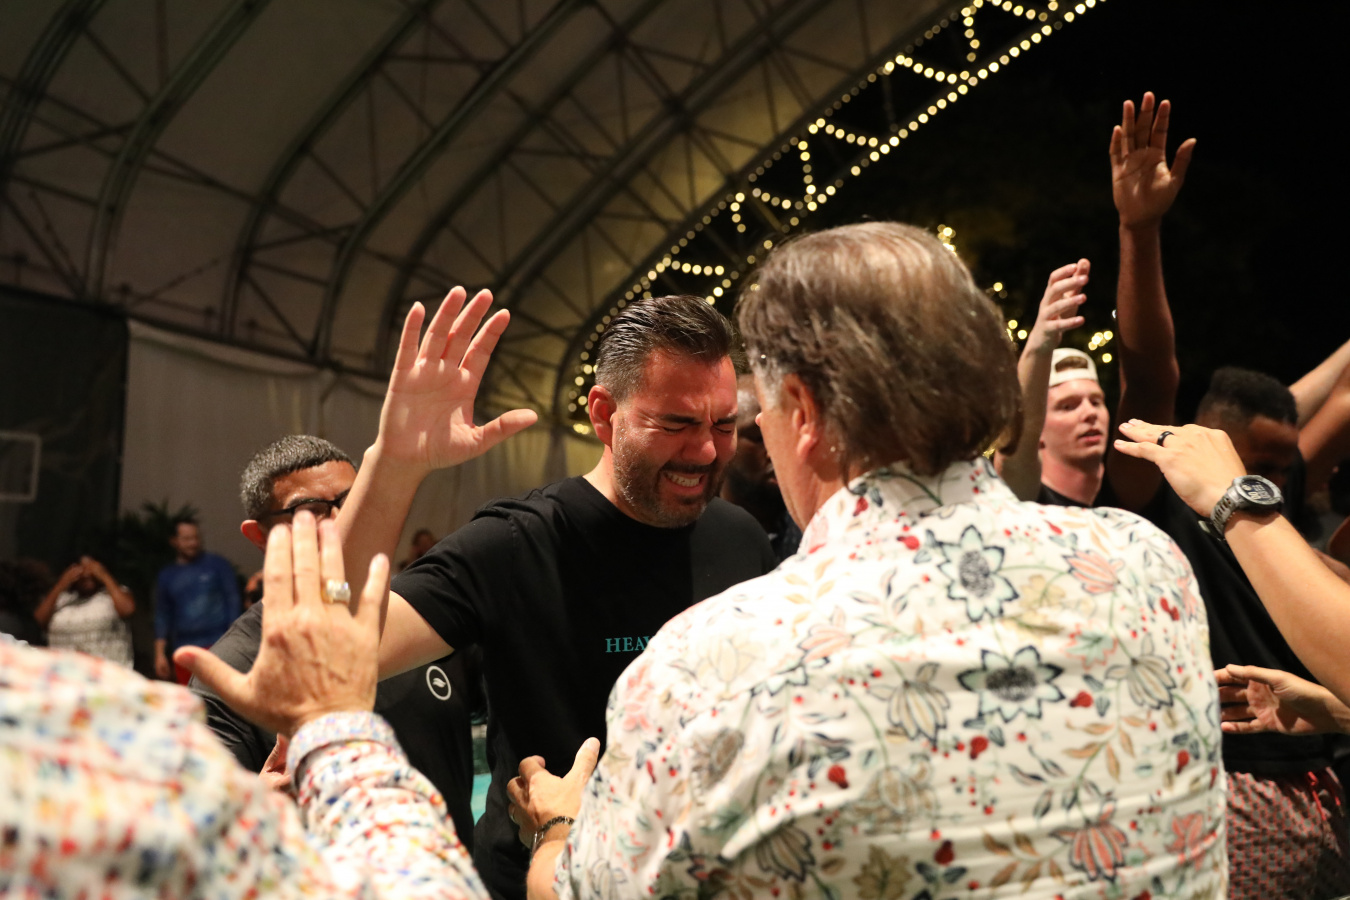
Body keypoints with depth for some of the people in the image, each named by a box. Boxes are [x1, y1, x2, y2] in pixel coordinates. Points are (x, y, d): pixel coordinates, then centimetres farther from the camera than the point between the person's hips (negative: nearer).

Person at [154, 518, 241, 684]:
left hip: (218, 645, -3)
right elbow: (162, 616, 16)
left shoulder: (218, 565, 6)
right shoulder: (166, 576, 14)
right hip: (186, 651, 3)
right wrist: (160, 653, 8)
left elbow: (234, 602, 4)